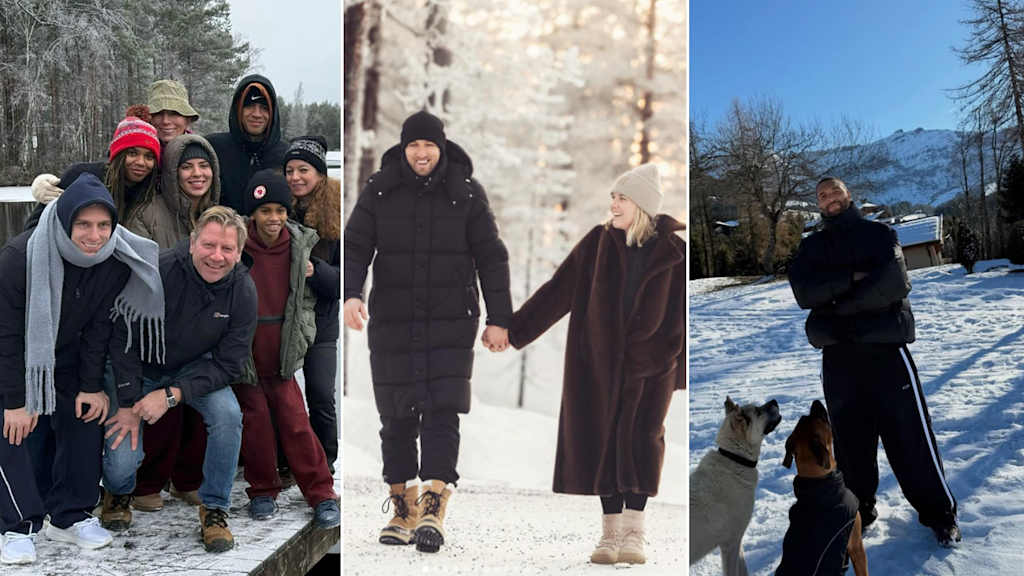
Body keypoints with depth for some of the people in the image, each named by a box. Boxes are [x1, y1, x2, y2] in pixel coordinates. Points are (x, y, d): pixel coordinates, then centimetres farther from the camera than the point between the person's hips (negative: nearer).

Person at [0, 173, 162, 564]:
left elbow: (101, 327, -9)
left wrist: (91, 386, -7)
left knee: (86, 418, -2)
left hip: (66, 360, 4)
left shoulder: (116, 264, -19)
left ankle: (70, 516, 10)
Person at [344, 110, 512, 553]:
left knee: (442, 411, -10)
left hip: (451, 322, -1)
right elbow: (354, 248, -1)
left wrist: (498, 319, -3)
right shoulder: (379, 190, 2)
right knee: (397, 416, 6)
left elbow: (491, 257, 1)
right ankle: (403, 511, 18)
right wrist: (350, 295, -20)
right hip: (392, 322, 2)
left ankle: (433, 512, -10)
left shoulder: (466, 193, 0)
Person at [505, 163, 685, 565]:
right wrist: (512, 330, -1)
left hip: (651, 363, -2)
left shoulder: (673, 251, -4)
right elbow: (557, 292, 2)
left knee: (642, 438, -13)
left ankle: (634, 533, -4)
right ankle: (610, 534, 11)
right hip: (600, 362, 2)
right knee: (604, 442, 2)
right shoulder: (599, 242, 1)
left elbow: (688, 311, 0)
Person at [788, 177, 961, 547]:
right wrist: (854, 278, -15)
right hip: (838, 356, 3)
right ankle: (858, 509, 24)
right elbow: (804, 292, -6)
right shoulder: (811, 247, 12)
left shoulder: (880, 234, 5)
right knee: (849, 440, 9)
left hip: (886, 349, -2)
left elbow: (893, 283, -12)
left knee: (910, 437, 0)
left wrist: (837, 302, -11)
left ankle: (938, 513, 14)